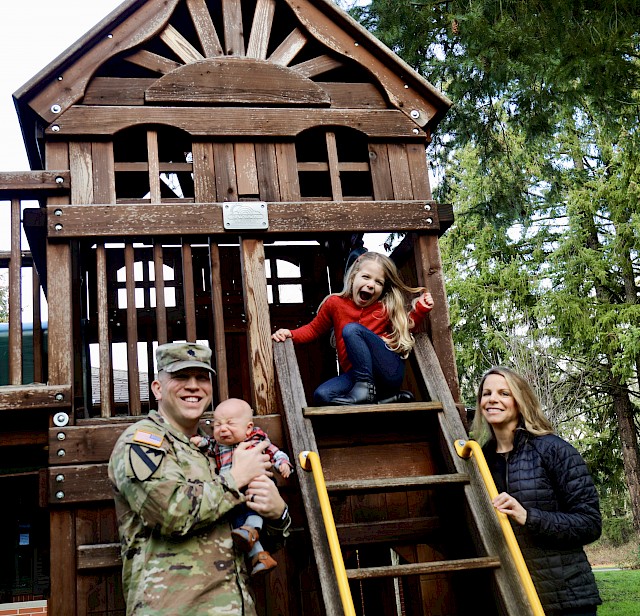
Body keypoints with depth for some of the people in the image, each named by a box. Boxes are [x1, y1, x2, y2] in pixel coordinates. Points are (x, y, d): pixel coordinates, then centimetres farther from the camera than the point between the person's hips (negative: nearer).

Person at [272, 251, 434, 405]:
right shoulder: (335, 303, 9)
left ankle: (365, 389, -30)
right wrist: (290, 334, 3)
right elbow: (314, 329, 20)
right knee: (321, 395, -26)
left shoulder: (386, 308, 8)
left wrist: (420, 309, 7)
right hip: (356, 373, 3)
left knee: (351, 329, -24)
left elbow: (404, 328, 22)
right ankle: (384, 398, -18)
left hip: (391, 369, -3)